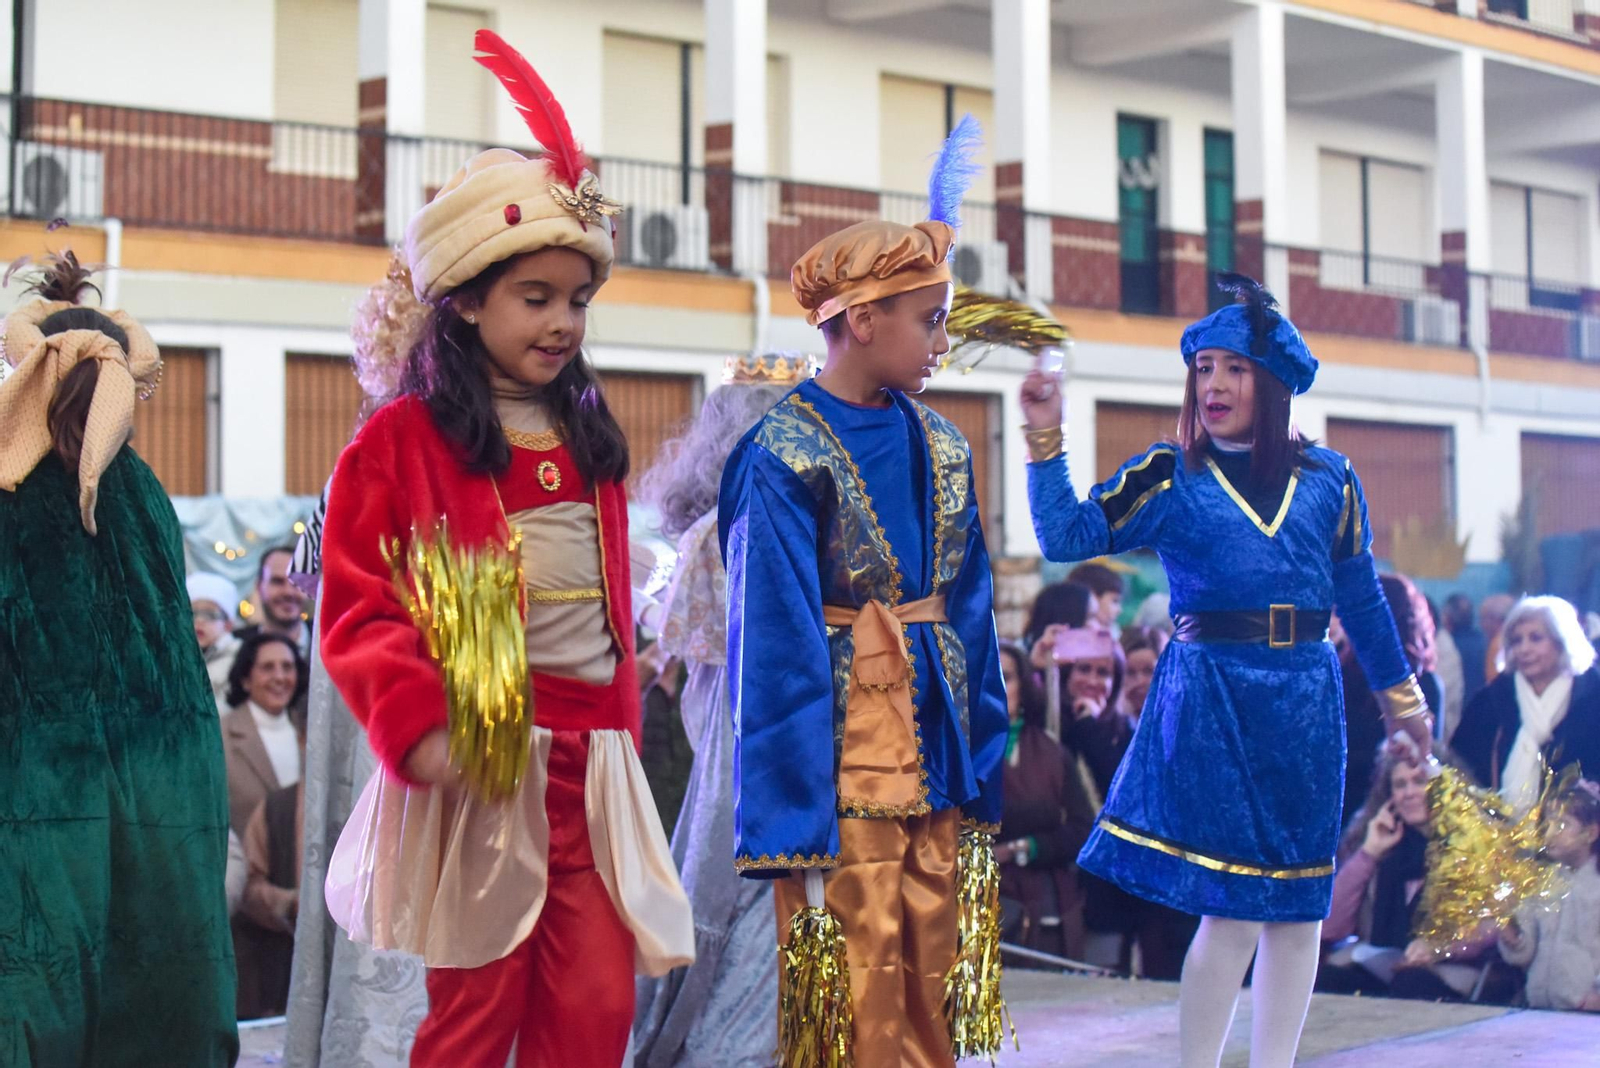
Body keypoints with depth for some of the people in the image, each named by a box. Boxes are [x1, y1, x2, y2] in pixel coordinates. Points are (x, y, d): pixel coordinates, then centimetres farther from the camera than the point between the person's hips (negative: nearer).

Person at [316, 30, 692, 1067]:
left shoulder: (588, 443, 17)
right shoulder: (400, 439, -3)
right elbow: (359, 605, -9)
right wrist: (415, 722, -21)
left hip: (592, 761, 6)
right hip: (479, 759, -5)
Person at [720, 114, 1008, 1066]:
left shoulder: (939, 446, 10)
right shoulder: (785, 457, -11)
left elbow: (970, 615, 13)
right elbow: (775, 646, -14)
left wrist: (984, 775, 11)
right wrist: (793, 827, -16)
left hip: (934, 761, 7)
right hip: (839, 761, -6)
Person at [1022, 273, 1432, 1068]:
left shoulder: (1328, 481, 9)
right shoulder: (1167, 478, 2)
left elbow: (1360, 597, 17)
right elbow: (1068, 537, -9)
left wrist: (1400, 691, 22)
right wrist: (1045, 440, -16)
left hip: (1305, 701, 3)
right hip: (1209, 696, -3)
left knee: (1298, 901, 8)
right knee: (1234, 903, -5)